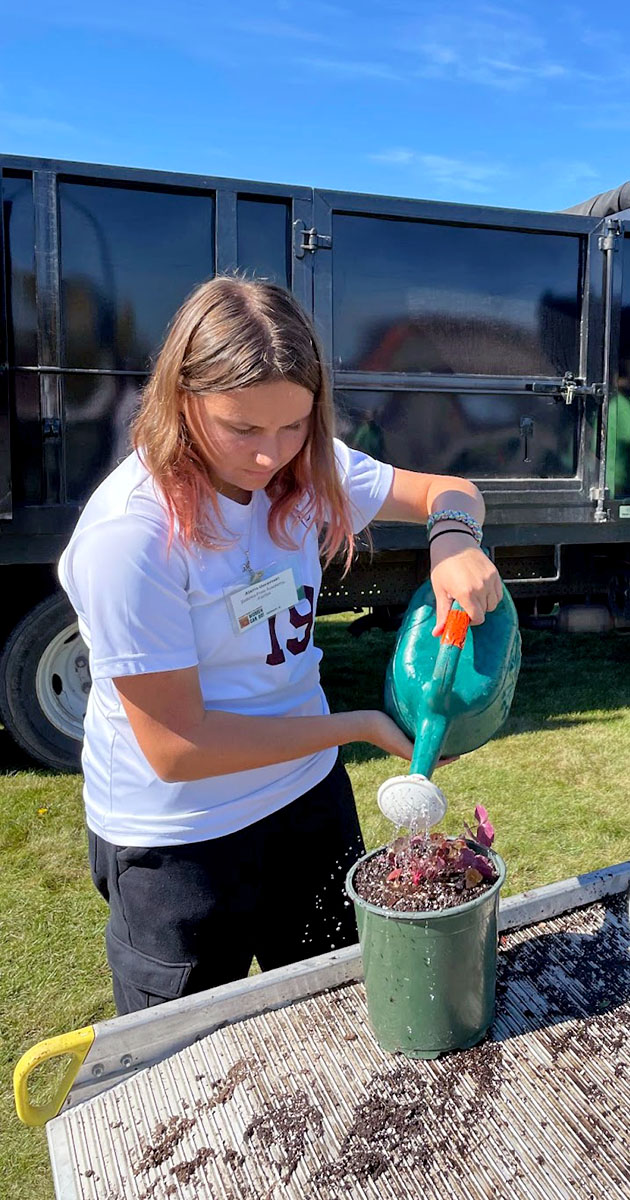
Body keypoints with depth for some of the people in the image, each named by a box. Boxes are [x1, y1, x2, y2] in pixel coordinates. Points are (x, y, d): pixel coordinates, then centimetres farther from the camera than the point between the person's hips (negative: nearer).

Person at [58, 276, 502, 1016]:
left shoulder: (305, 470, -9)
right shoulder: (130, 533, -28)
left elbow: (447, 492, 1)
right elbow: (175, 747, -25)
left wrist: (453, 540, -24)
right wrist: (362, 726, -20)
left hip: (309, 795, 6)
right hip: (178, 844, -5)